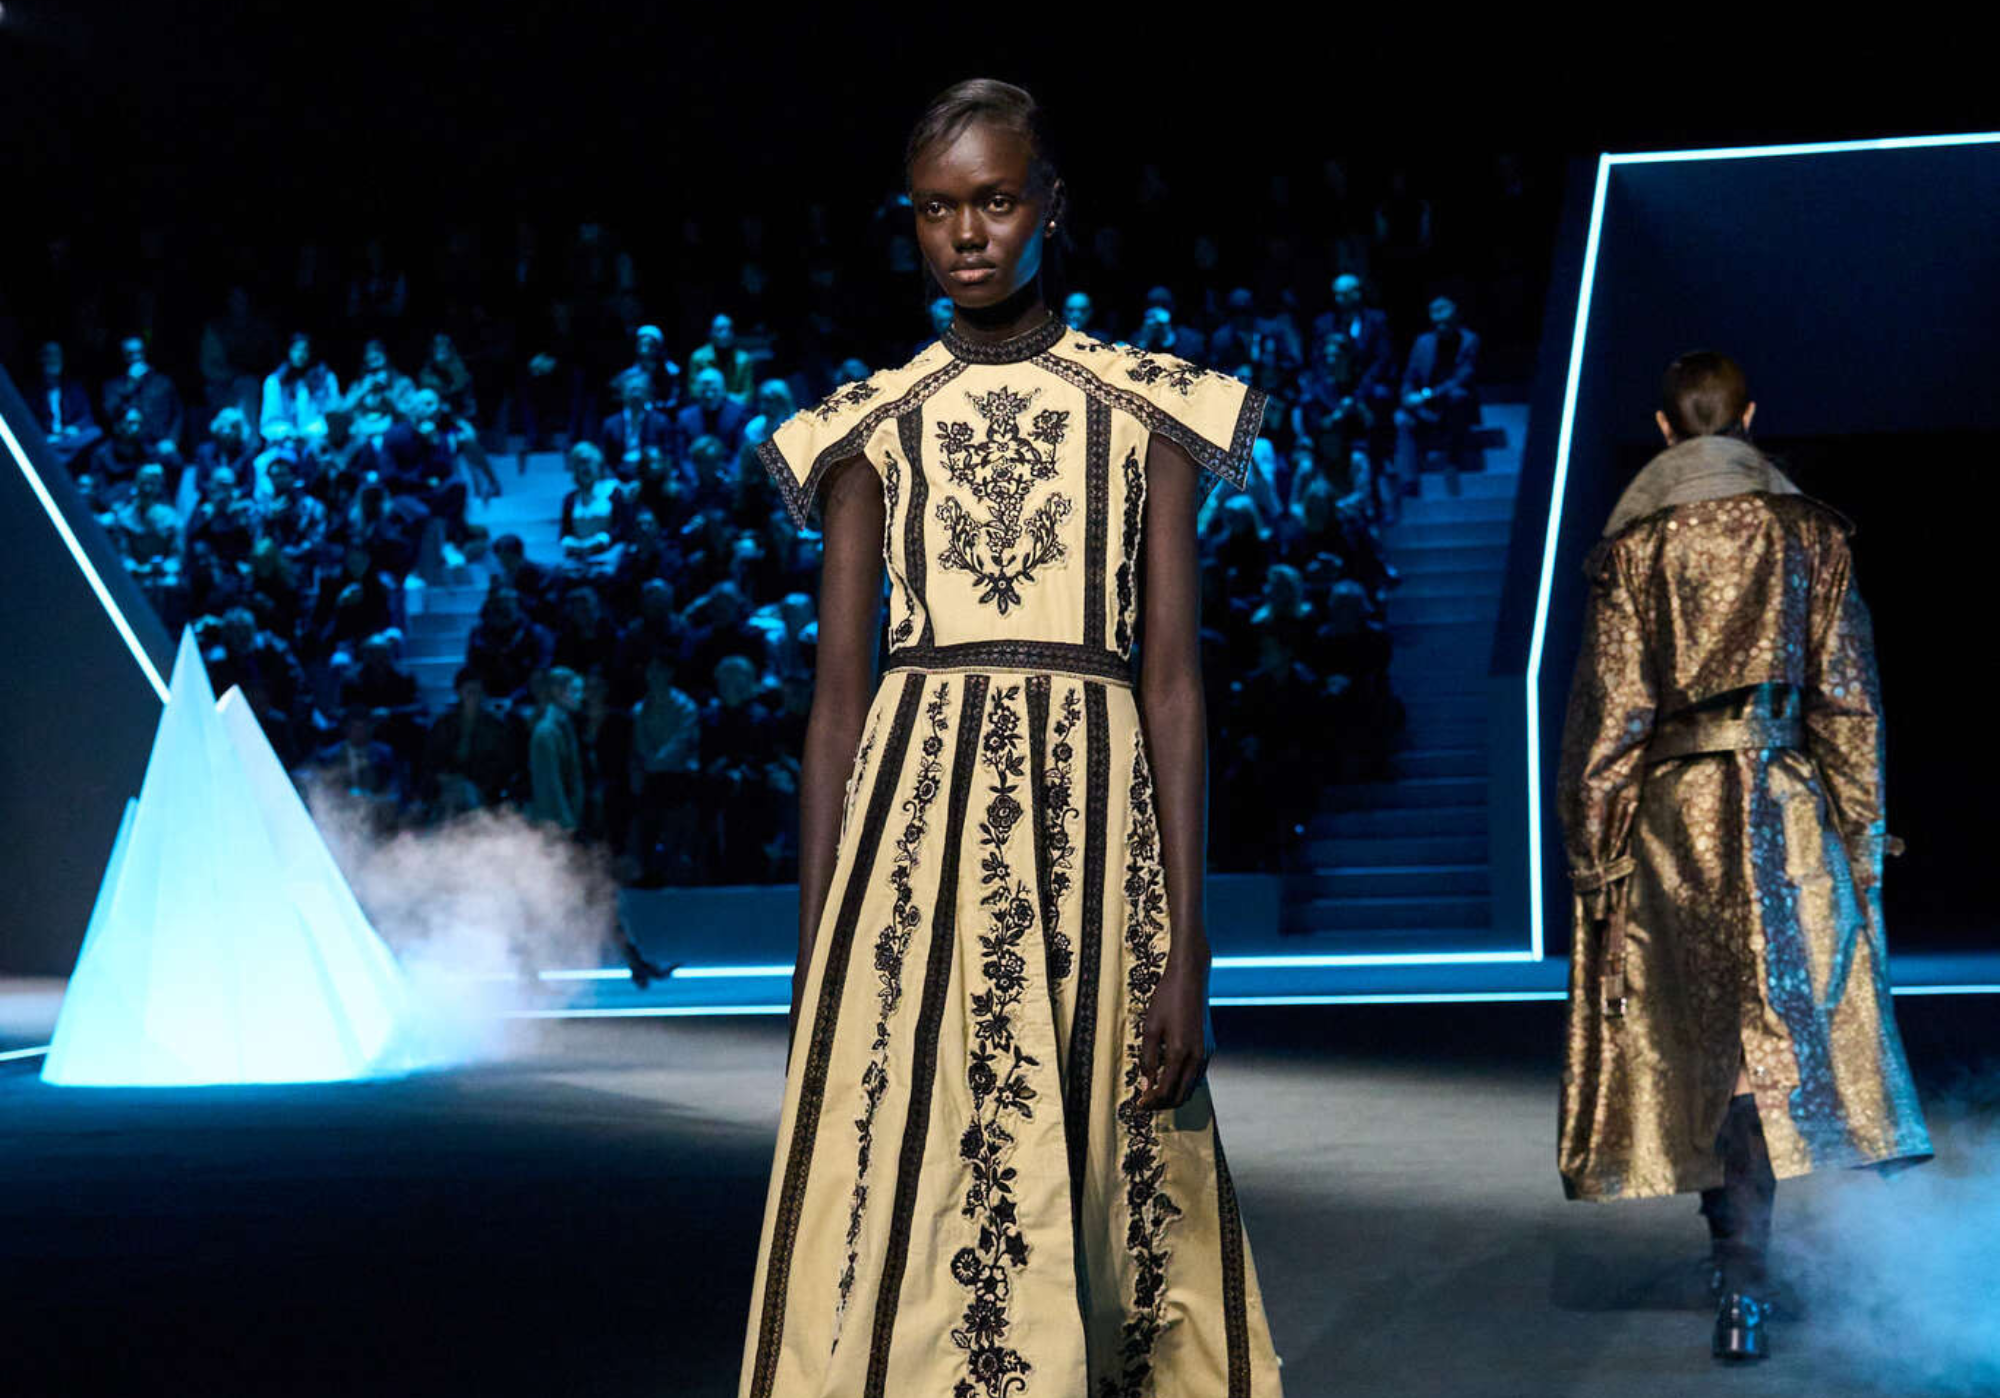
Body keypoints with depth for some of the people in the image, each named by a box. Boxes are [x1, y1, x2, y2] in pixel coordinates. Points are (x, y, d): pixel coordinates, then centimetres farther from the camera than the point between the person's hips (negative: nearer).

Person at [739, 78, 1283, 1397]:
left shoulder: (1146, 408, 8)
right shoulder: (872, 426, 11)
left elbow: (1176, 681, 2)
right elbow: (839, 695, 9)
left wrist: (1189, 947, -6)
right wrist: (812, 963, 3)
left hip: (1092, 812, -1)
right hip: (917, 814, 1)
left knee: (1092, 1214, 1)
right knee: (899, 1220, -2)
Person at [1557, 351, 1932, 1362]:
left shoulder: (1632, 544, 0)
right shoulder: (1810, 529, 4)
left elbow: (1609, 707, -3)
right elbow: (1848, 694, 3)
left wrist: (1596, 860, 1)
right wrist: (1864, 840, 7)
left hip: (1674, 814, -1)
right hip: (1789, 809, 1)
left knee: (1718, 1047, 6)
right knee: (1804, 1021, 10)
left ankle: (1744, 1282, 6)